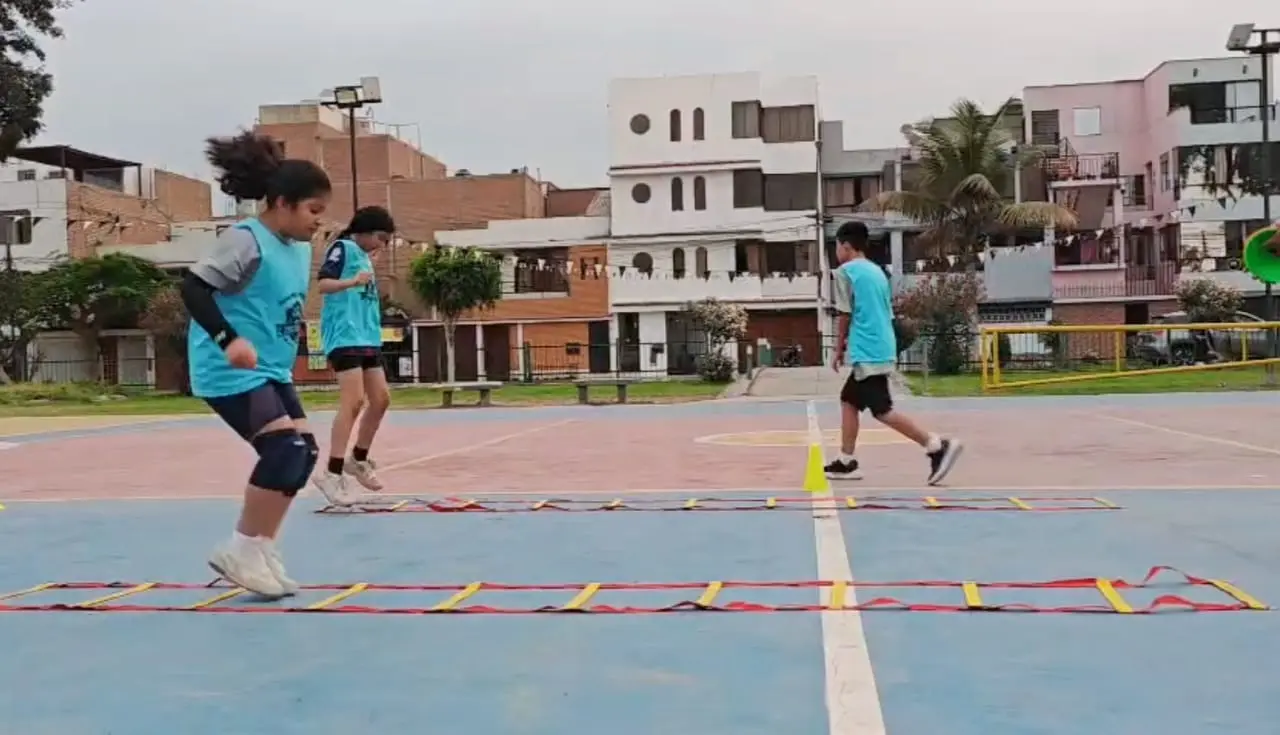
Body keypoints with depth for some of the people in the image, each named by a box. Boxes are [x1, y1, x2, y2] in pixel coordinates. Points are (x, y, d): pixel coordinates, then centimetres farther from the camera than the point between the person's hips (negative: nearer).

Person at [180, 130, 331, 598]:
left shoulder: (301, 249, 10)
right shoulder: (246, 240, -16)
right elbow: (193, 288, -23)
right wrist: (228, 339, -32)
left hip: (271, 371, 9)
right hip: (230, 371, -9)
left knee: (302, 452, 5)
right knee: (285, 448, -18)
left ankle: (261, 552, 17)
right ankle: (241, 552, -3)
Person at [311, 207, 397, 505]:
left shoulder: (364, 257, 21)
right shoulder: (343, 247, -4)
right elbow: (323, 284, -18)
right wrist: (353, 282, -33)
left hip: (367, 338, 9)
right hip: (345, 336, -9)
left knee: (381, 399, 9)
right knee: (354, 401, -16)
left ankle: (358, 460, 24)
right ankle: (332, 474, -15)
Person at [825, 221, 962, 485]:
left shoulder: (846, 272, -5)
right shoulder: (877, 271, 17)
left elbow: (846, 315, -8)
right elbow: (887, 313, 16)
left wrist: (839, 349, 4)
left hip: (867, 353, -9)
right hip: (880, 350, 9)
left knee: (882, 410, -8)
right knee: (849, 401, 17)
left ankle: (938, 446, -14)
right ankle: (846, 462, 19)